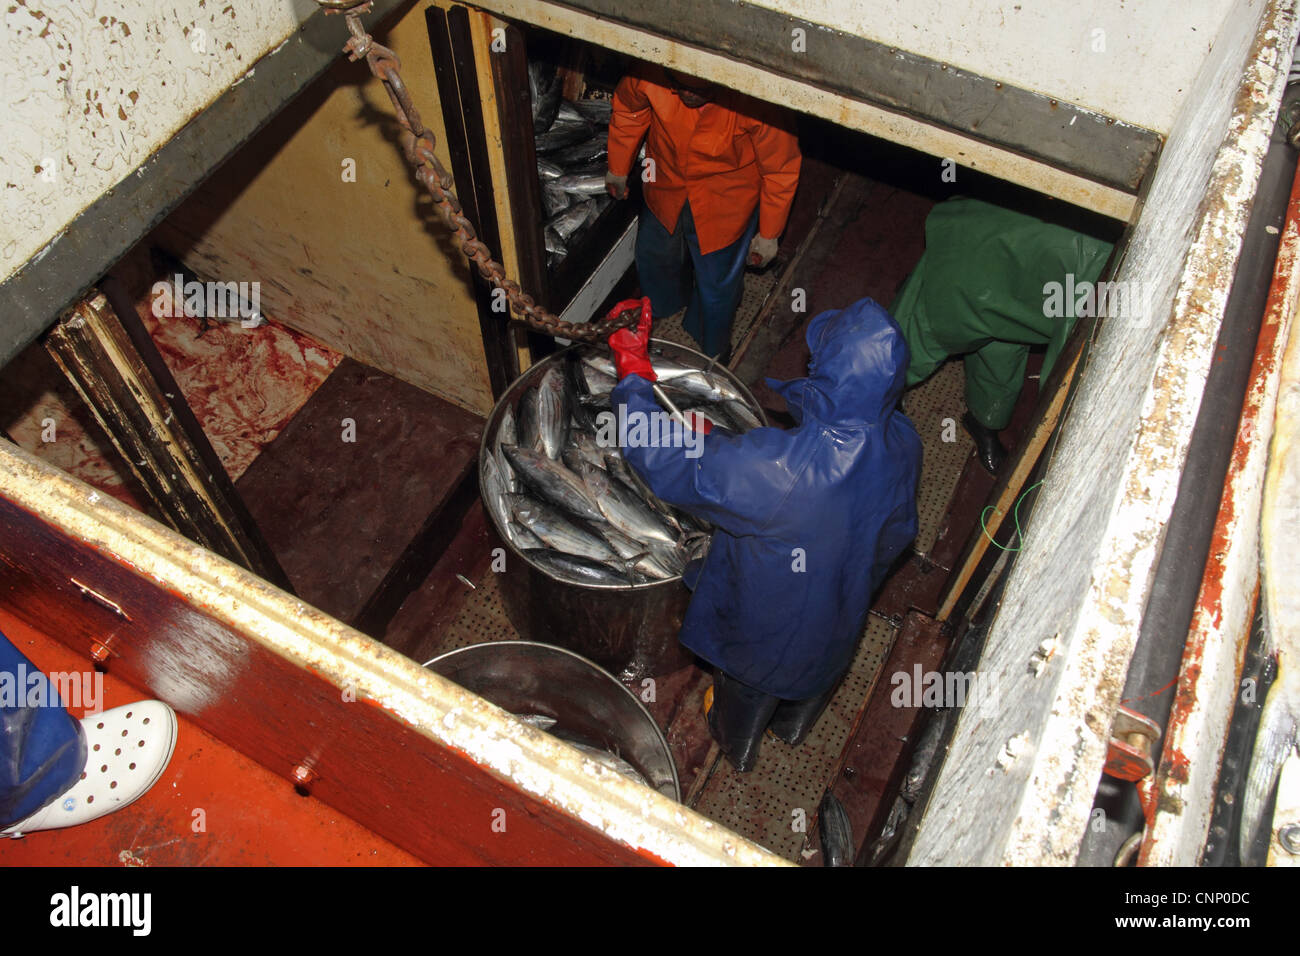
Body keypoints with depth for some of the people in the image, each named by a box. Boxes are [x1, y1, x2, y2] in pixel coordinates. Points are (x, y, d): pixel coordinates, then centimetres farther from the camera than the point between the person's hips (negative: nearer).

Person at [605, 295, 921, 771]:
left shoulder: (772, 468, -46)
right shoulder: (904, 445, -27)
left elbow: (662, 461, -33)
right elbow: (895, 537, -8)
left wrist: (632, 368, -23)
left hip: (763, 625, -4)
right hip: (841, 619, 4)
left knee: (745, 691, 32)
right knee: (817, 675, 38)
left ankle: (736, 747, 65)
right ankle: (793, 727, 71)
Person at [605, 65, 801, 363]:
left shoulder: (754, 104, -39)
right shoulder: (650, 73, -31)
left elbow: (780, 170, -20)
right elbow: (628, 109, -5)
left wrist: (769, 235, -9)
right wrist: (618, 169, 11)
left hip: (726, 202, -3)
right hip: (667, 186, 4)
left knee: (716, 288, 10)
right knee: (654, 254, 28)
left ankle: (712, 354, 44)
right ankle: (668, 306, 65)